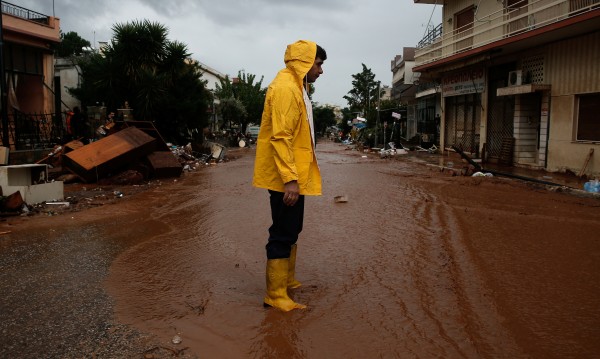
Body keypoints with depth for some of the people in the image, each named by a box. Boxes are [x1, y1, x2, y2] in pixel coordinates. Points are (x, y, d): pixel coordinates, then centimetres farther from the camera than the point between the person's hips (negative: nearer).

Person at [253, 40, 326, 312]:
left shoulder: (296, 87, 17)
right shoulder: (285, 87, -15)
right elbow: (280, 137, -23)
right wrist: (290, 179, -27)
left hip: (295, 175, 10)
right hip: (285, 177, -10)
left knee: (291, 230, 19)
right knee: (283, 233, -4)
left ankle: (287, 280, 34)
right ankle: (275, 295, 6)